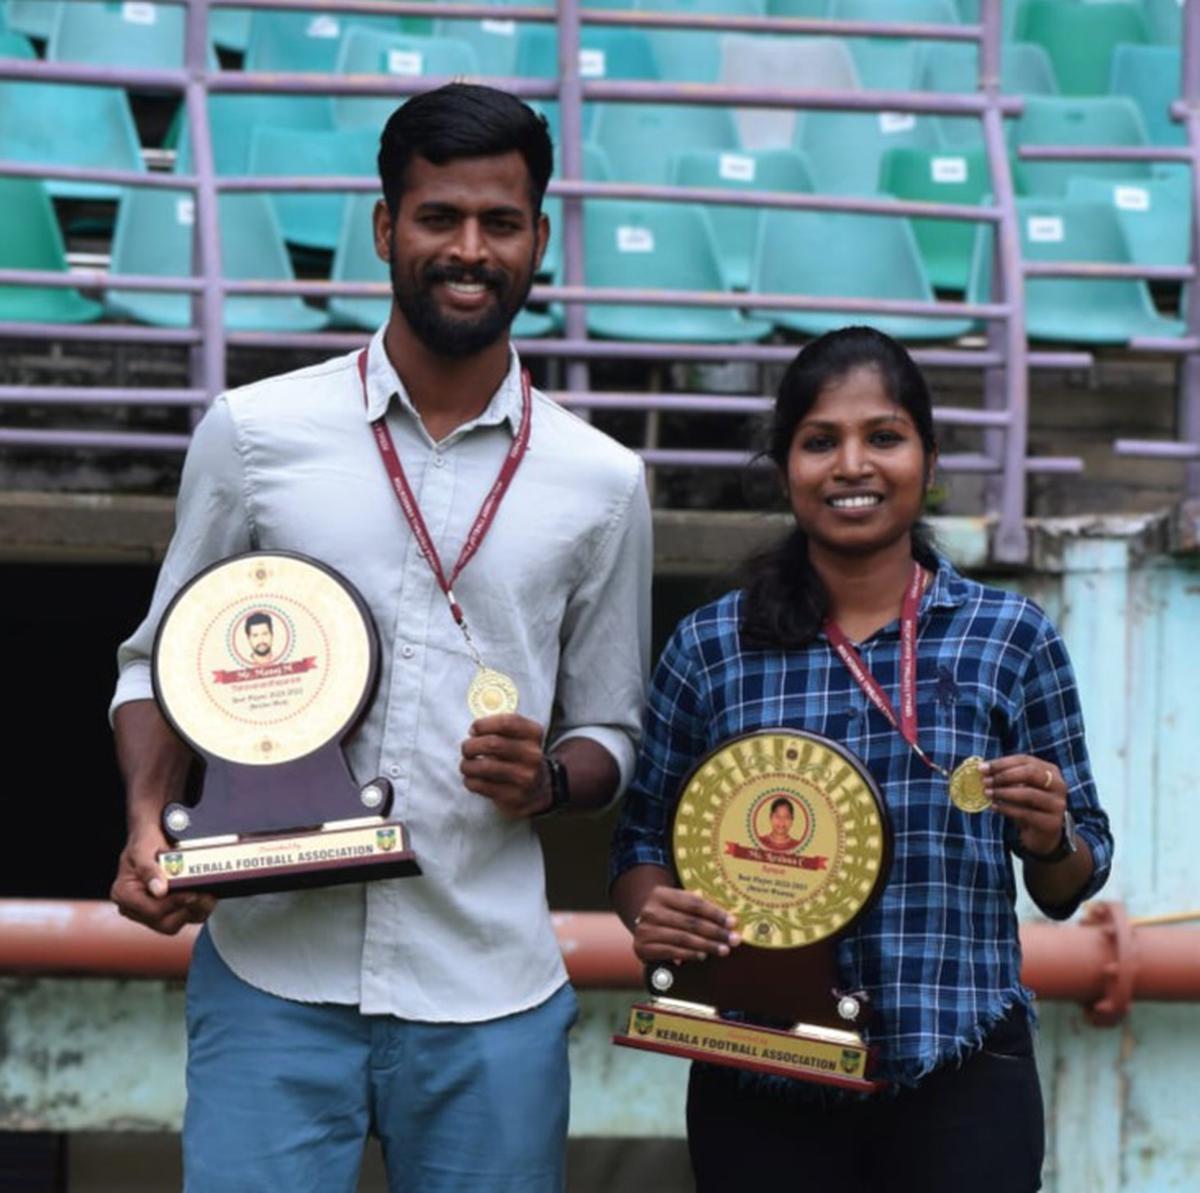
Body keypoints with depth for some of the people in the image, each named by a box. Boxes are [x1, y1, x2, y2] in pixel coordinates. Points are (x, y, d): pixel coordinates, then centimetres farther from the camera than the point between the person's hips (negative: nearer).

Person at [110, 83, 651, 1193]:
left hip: (489, 999, 1)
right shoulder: (254, 433, 4)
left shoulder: (602, 484, 7)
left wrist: (547, 780, -8)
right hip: (271, 976, -1)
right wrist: (148, 824, -7)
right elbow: (158, 663, 11)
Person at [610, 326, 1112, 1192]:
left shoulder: (1013, 639, 2)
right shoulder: (710, 648, 3)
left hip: (959, 1081, -1)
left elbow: (1070, 887, 8)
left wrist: (1050, 838, -13)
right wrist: (651, 913, -10)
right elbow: (645, 838, 10)